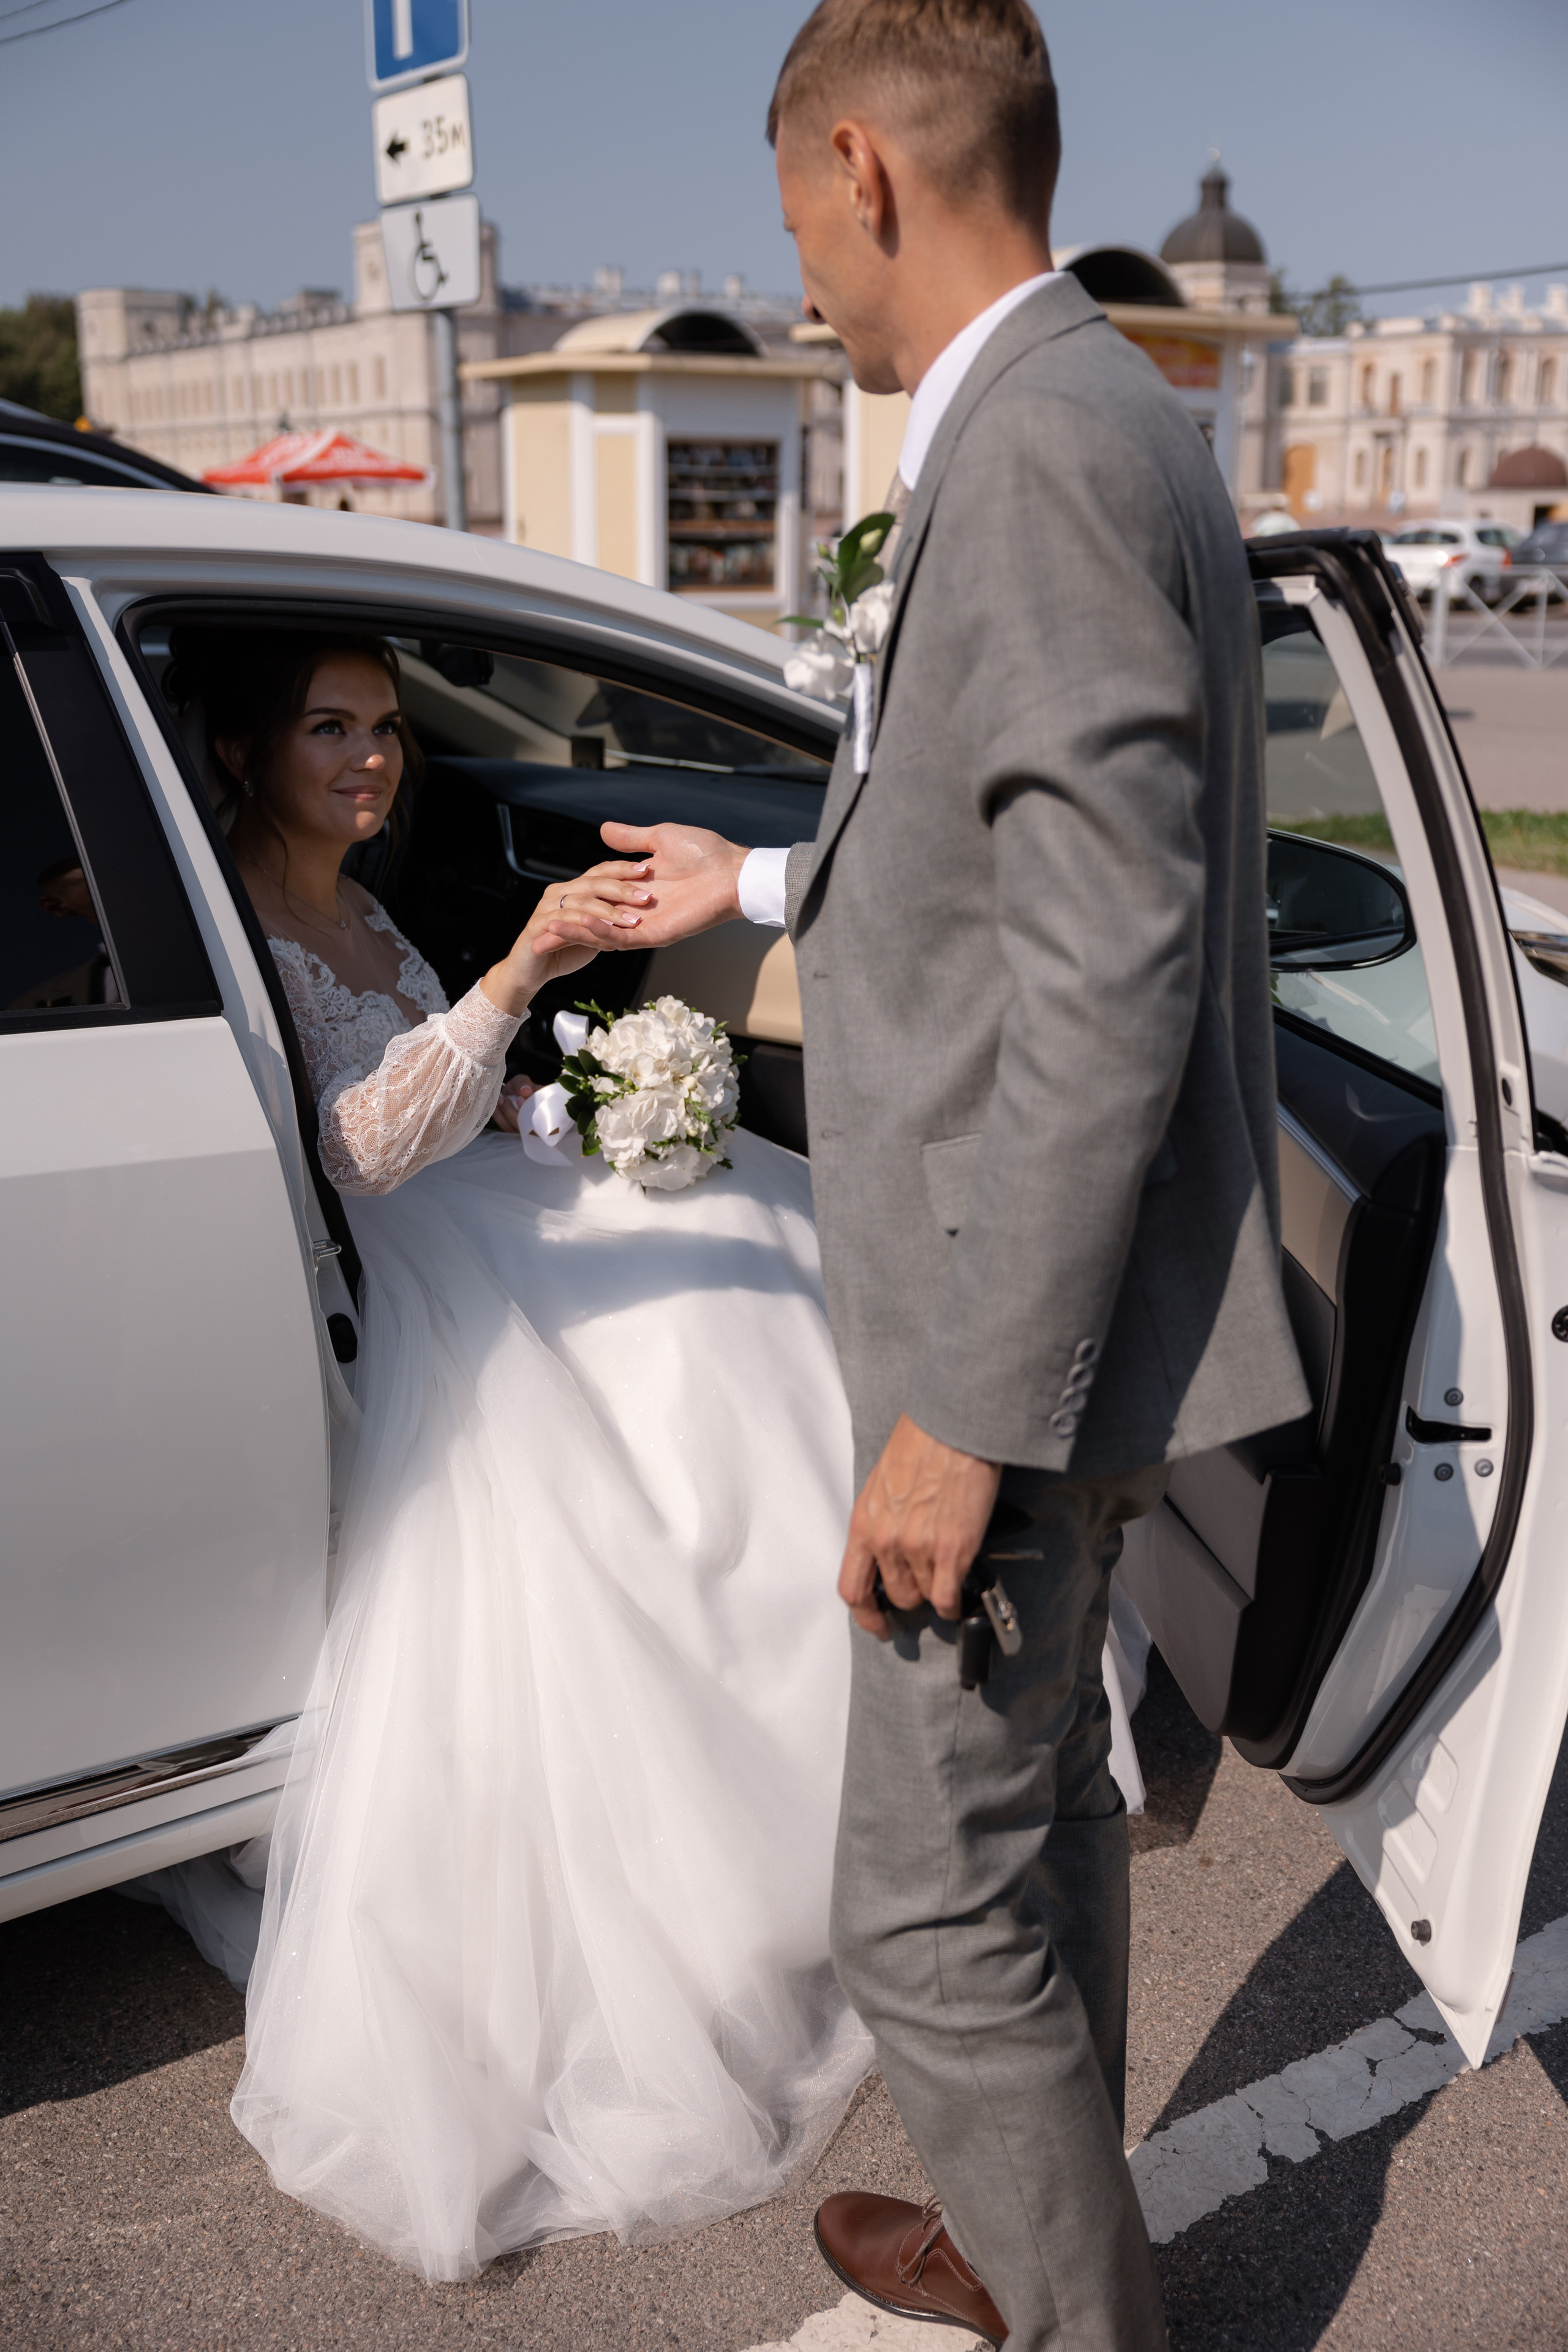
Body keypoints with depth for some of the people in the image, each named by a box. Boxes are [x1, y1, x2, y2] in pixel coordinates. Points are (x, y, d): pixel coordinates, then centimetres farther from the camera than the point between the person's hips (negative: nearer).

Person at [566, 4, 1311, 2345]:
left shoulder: (1042, 445, -20)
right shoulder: (1101, 420, 13)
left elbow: (1107, 977, -26)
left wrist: (967, 1415, -24)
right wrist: (766, 883, 32)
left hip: (1025, 1334, -11)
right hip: (1063, 1310, 11)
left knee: (934, 1905, 3)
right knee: (1044, 1798, 23)